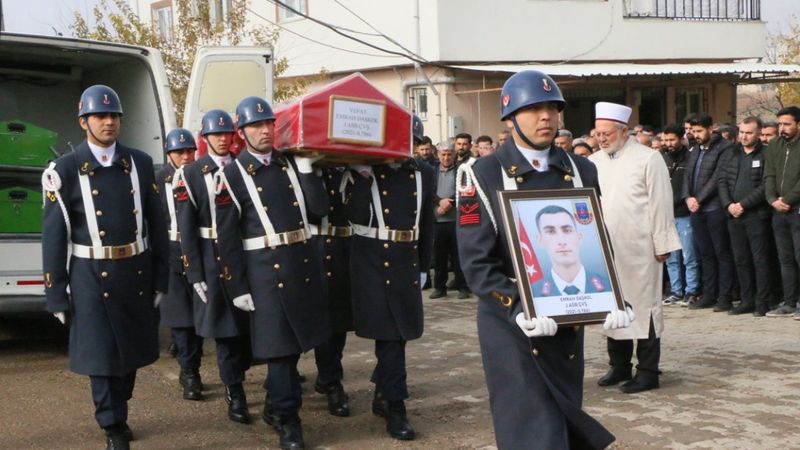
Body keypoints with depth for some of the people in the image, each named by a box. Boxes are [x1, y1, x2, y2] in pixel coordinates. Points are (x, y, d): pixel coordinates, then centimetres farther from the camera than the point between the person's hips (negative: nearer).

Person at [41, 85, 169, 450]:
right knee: (102, 355, 1)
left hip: (136, 273, 4)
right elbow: (54, 237, -5)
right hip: (92, 275, -3)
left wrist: (160, 279, 5)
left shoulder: (140, 163, 3)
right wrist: (57, 295, -6)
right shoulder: (65, 170, -6)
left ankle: (117, 415, 38)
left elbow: (157, 225, 7)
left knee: (132, 350, 15)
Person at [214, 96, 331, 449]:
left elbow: (319, 210, 2)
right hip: (266, 270, -5)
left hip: (303, 264, 5)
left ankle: (275, 406, 34)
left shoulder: (293, 164, 11)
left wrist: (307, 171, -5)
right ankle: (287, 419, 13)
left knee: (295, 342, 15)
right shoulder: (232, 176, -3)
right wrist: (238, 287, -9)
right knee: (280, 345, -1)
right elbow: (227, 238, -6)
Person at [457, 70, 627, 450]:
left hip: (567, 323, 4)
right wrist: (518, 309, -25)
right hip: (511, 324, -4)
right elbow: (476, 262, -11)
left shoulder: (582, 171, 8)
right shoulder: (484, 176, -5)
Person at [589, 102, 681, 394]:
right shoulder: (594, 162, 11)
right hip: (605, 249, 5)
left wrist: (662, 245, -8)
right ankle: (619, 366, 24)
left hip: (639, 249, -5)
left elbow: (660, 204, -6)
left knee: (643, 306, -1)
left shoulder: (648, 159, -4)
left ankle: (647, 371, 7)